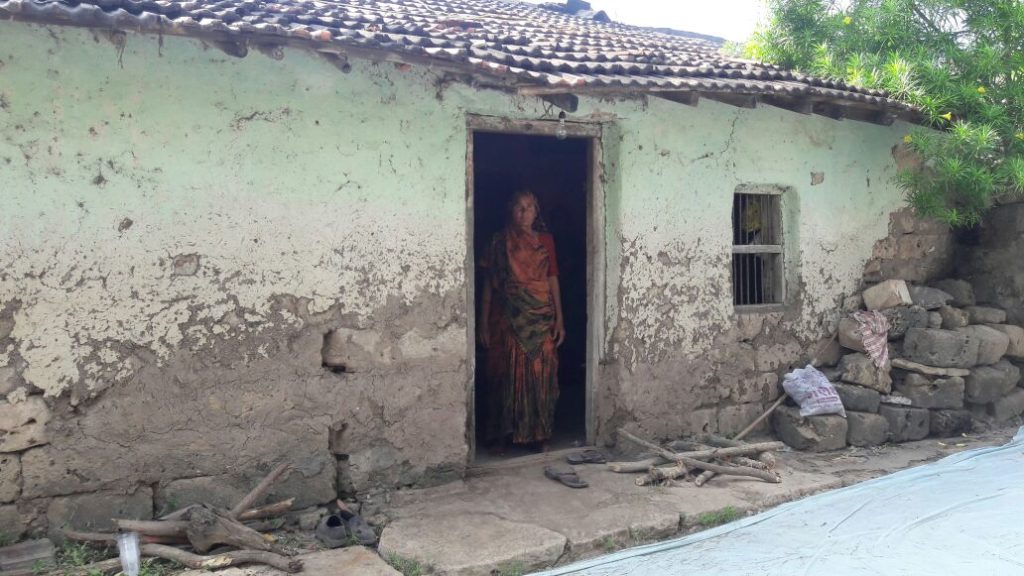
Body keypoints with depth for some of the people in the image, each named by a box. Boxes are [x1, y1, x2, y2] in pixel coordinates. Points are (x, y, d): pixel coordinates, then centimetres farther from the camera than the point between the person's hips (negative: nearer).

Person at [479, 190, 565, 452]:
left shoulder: (546, 240, 7)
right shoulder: (499, 242, 2)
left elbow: (553, 280, 6)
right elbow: (489, 284, 2)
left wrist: (559, 320, 1)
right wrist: (484, 324, -2)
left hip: (540, 318, 1)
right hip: (508, 319, -1)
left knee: (540, 375, 2)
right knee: (507, 375, 2)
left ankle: (539, 433, 15)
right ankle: (503, 434, 14)